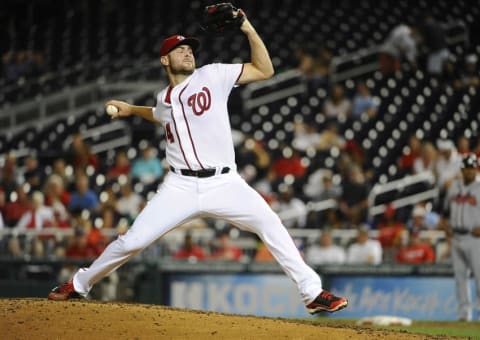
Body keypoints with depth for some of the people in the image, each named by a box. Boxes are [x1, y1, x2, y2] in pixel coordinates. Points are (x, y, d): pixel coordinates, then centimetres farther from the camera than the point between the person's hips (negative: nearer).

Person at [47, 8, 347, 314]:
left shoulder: (212, 76, 5)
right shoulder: (164, 99, 16)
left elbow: (265, 70, -2)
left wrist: (249, 30, -11)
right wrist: (131, 109, 33)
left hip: (224, 183, -2)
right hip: (181, 186, 2)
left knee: (269, 224, -21)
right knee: (132, 241, -3)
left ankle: (313, 293, -16)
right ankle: (79, 285, 17)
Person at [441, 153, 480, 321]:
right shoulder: (454, 187, 13)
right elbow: (446, 210, 22)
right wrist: (447, 225, 6)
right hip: (457, 238, 5)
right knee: (460, 275, 6)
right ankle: (464, 312, 11)